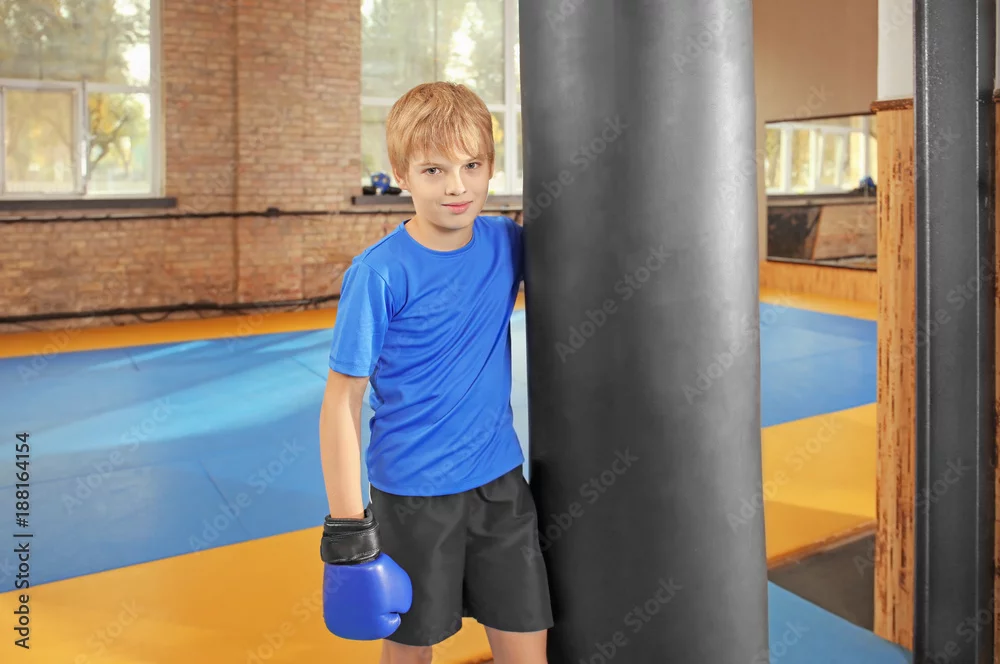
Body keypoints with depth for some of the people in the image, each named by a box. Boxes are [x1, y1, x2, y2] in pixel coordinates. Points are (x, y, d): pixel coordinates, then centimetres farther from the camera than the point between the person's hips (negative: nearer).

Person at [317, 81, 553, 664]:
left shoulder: (505, 241, -3)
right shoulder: (379, 274, -17)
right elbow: (343, 400, -13)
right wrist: (347, 526, -13)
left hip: (500, 480, 4)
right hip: (411, 491, -3)